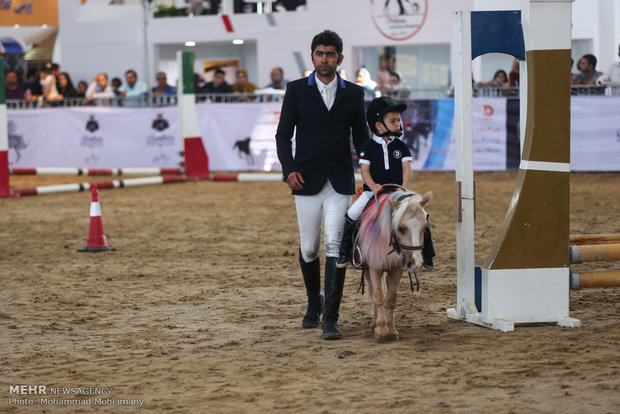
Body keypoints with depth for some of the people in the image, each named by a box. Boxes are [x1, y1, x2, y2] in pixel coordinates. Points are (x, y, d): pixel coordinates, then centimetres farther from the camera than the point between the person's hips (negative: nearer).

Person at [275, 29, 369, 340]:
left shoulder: (353, 93, 8)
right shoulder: (296, 90, 5)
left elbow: (361, 138, 11)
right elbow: (283, 134, 4)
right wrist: (289, 169, -11)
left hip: (340, 183, 0)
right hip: (307, 182, 0)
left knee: (334, 245, -11)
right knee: (308, 249, 8)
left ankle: (330, 317, -8)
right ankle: (314, 302, 33)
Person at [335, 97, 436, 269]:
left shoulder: (401, 146, 6)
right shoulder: (369, 147, 1)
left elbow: (406, 168, -1)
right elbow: (365, 170, -4)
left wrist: (404, 187, -18)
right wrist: (372, 186, -23)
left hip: (396, 190, 1)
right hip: (373, 190, -1)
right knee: (352, 214, -20)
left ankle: (428, 254, 5)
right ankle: (344, 252, -1)